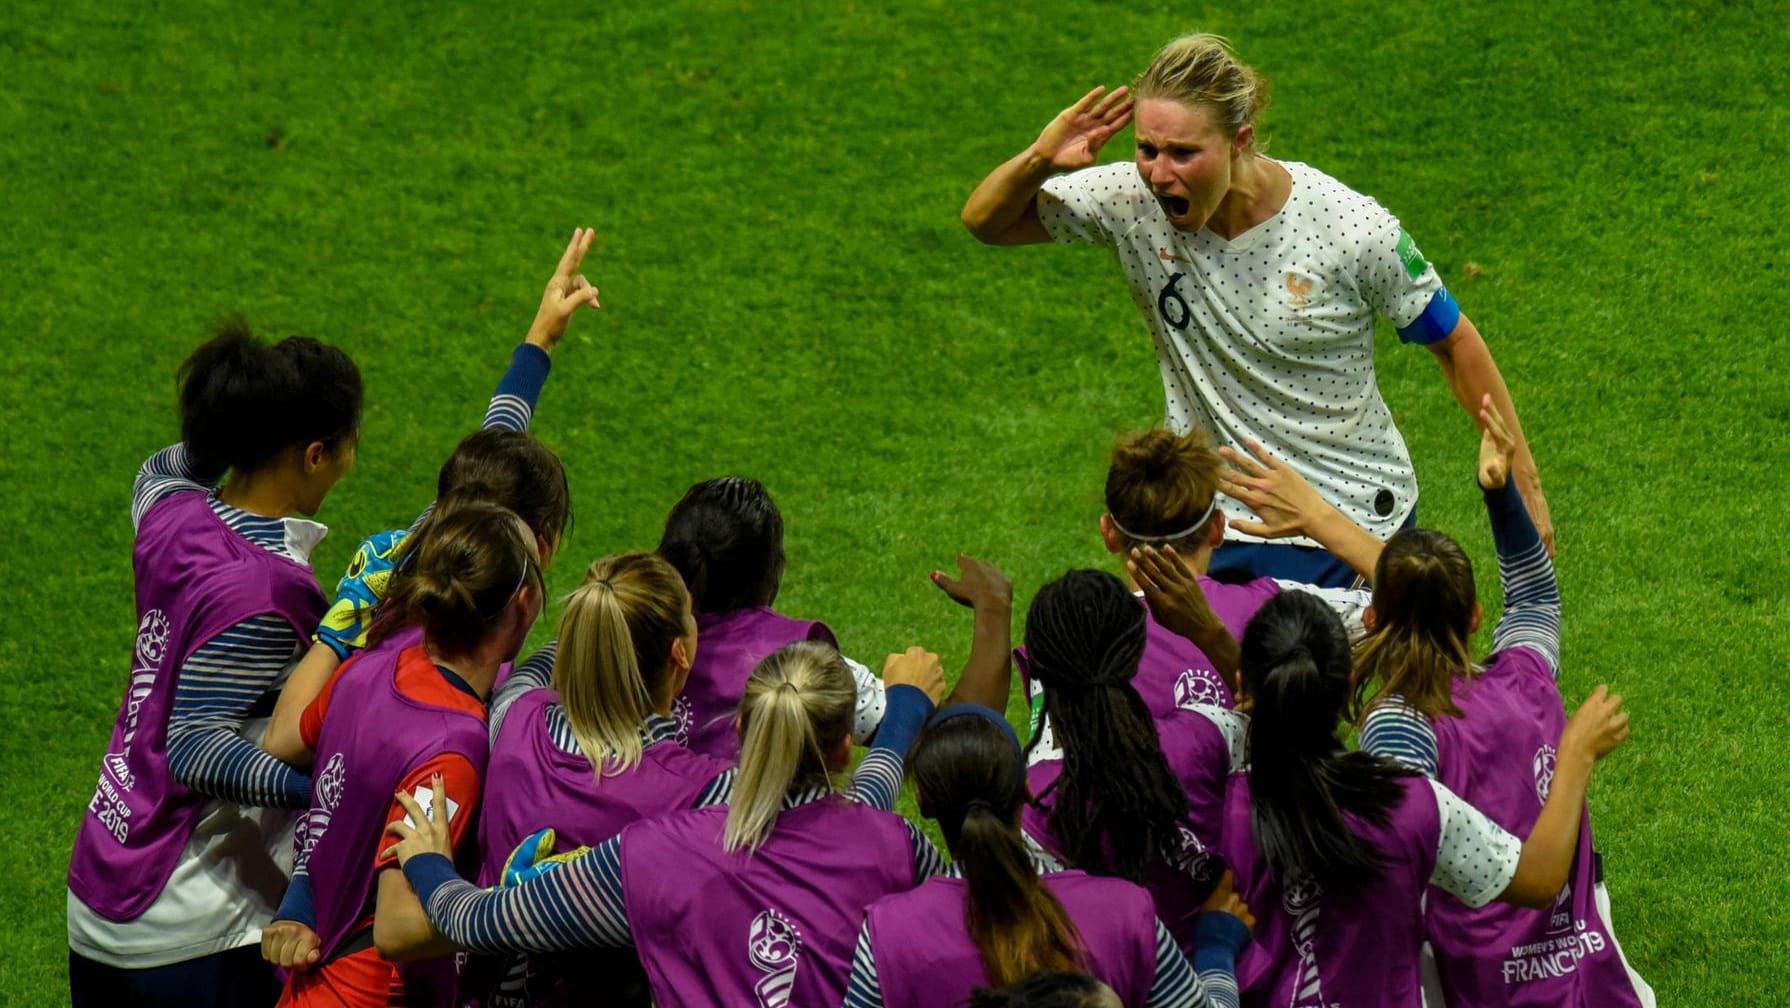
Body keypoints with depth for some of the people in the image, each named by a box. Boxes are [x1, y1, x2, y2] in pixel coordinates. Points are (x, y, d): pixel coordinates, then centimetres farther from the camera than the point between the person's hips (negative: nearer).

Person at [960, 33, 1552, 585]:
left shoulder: (1352, 230, -20)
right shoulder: (1132, 202, -13)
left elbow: (1454, 342, -6)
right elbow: (986, 222, -3)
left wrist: (1521, 478, -1)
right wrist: (1038, 161, -25)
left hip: (1348, 530, -3)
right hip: (1209, 522, 3)